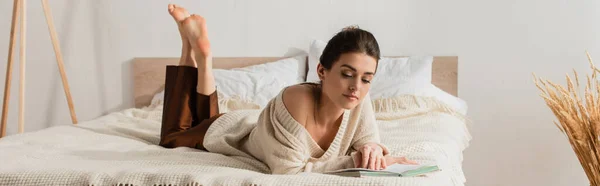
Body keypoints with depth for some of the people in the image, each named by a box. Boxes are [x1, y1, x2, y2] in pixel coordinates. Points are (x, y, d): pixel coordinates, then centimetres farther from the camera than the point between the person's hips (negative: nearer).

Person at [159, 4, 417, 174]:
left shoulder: (358, 99, -32)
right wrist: (354, 161, -49)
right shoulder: (297, 100, -47)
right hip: (238, 131, -5)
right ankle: (194, 47, 29)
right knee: (173, 136, 28)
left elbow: (368, 139, -20)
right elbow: (290, 170, -47)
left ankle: (202, 60, 39)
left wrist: (373, 148, -43)